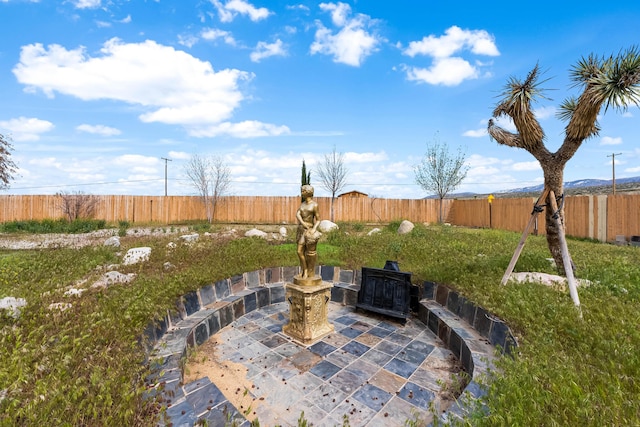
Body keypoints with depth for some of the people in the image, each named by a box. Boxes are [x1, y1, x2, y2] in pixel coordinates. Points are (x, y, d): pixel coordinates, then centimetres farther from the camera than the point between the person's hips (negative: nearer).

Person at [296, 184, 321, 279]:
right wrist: (302, 222, -24)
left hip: (310, 230, -6)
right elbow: (297, 214, -6)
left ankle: (311, 273, 19)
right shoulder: (302, 204, 9)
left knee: (310, 253, 4)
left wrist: (314, 229, -22)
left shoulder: (314, 205, -8)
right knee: (300, 252, 6)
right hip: (302, 230, 6)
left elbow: (318, 220, -7)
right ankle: (305, 271, 21)